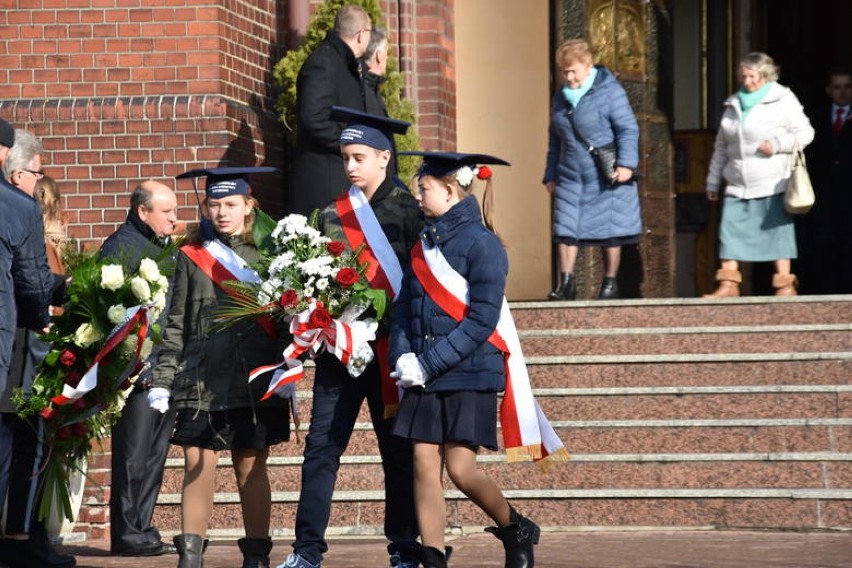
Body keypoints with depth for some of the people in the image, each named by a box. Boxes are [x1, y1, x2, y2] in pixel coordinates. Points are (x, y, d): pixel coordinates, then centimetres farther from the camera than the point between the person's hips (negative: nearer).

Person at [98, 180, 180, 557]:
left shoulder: (166, 247, 17)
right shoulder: (122, 246, -9)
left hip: (167, 368, 9)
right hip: (138, 370, -8)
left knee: (154, 455, 11)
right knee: (134, 454, -5)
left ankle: (141, 530, 17)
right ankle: (129, 535, -1)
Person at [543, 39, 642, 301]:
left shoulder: (609, 90, -6)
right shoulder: (560, 98, 14)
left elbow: (628, 129, -10)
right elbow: (555, 140, 21)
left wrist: (626, 163, -20)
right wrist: (551, 175, 19)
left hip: (606, 178, -5)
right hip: (570, 178, 5)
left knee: (609, 232, 2)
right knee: (566, 230, -3)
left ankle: (610, 283, 12)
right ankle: (566, 283, 0)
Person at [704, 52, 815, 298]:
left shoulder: (783, 100, 1)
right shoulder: (733, 105, 17)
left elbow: (805, 133, -2)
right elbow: (721, 147, 22)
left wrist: (777, 144, -17)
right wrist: (713, 181, 19)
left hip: (773, 184, -5)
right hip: (737, 185, 5)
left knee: (777, 231, -3)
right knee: (730, 231, -4)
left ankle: (785, 285, 2)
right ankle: (728, 284, -4)